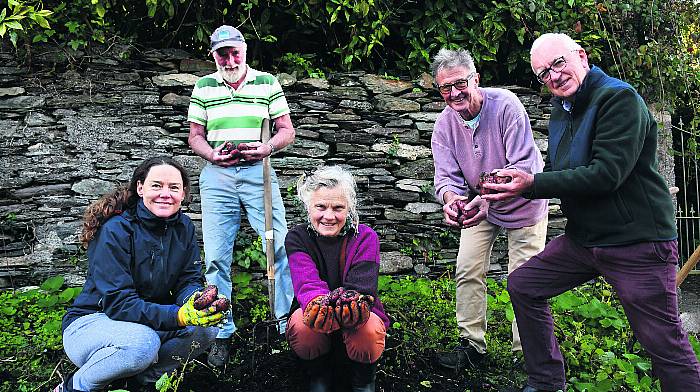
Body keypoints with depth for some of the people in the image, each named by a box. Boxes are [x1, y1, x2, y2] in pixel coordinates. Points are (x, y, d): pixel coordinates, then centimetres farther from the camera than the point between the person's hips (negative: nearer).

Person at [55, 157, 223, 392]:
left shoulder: (184, 228, -3)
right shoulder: (115, 230, -21)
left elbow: (189, 281, -4)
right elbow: (117, 302, -27)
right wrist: (179, 315, -40)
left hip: (145, 321, 5)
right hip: (90, 323, -5)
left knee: (209, 324, -17)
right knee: (143, 343, -36)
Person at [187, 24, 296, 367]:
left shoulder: (267, 83, 7)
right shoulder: (203, 87, 10)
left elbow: (287, 130, 6)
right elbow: (195, 136, 11)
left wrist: (267, 148, -14)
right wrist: (212, 154, -10)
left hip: (258, 172, -1)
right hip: (217, 175, 1)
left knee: (279, 247, -5)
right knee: (216, 257, 2)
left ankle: (290, 325, 9)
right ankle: (221, 334, 14)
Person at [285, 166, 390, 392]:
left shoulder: (365, 237, -9)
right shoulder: (297, 238, -7)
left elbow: (360, 287, -24)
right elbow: (307, 282, -26)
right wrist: (320, 303, -52)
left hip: (356, 317, 0)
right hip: (318, 327, 1)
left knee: (368, 330, -35)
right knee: (301, 323, -33)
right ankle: (319, 373, 1)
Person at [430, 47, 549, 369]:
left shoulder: (505, 104, -26)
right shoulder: (445, 123, -13)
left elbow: (523, 165, -31)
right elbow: (447, 175, -17)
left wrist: (490, 197, -47)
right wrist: (450, 198, -42)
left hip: (523, 202, -4)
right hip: (479, 203, 4)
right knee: (467, 272, 1)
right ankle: (471, 346, 15)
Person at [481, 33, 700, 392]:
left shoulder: (619, 97, -16)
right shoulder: (560, 110, 11)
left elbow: (607, 173, -26)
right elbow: (556, 173, 13)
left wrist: (532, 184, -24)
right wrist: (511, 190, -5)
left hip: (637, 242, -8)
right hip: (581, 238, 9)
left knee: (666, 348, -2)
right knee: (522, 286, 10)